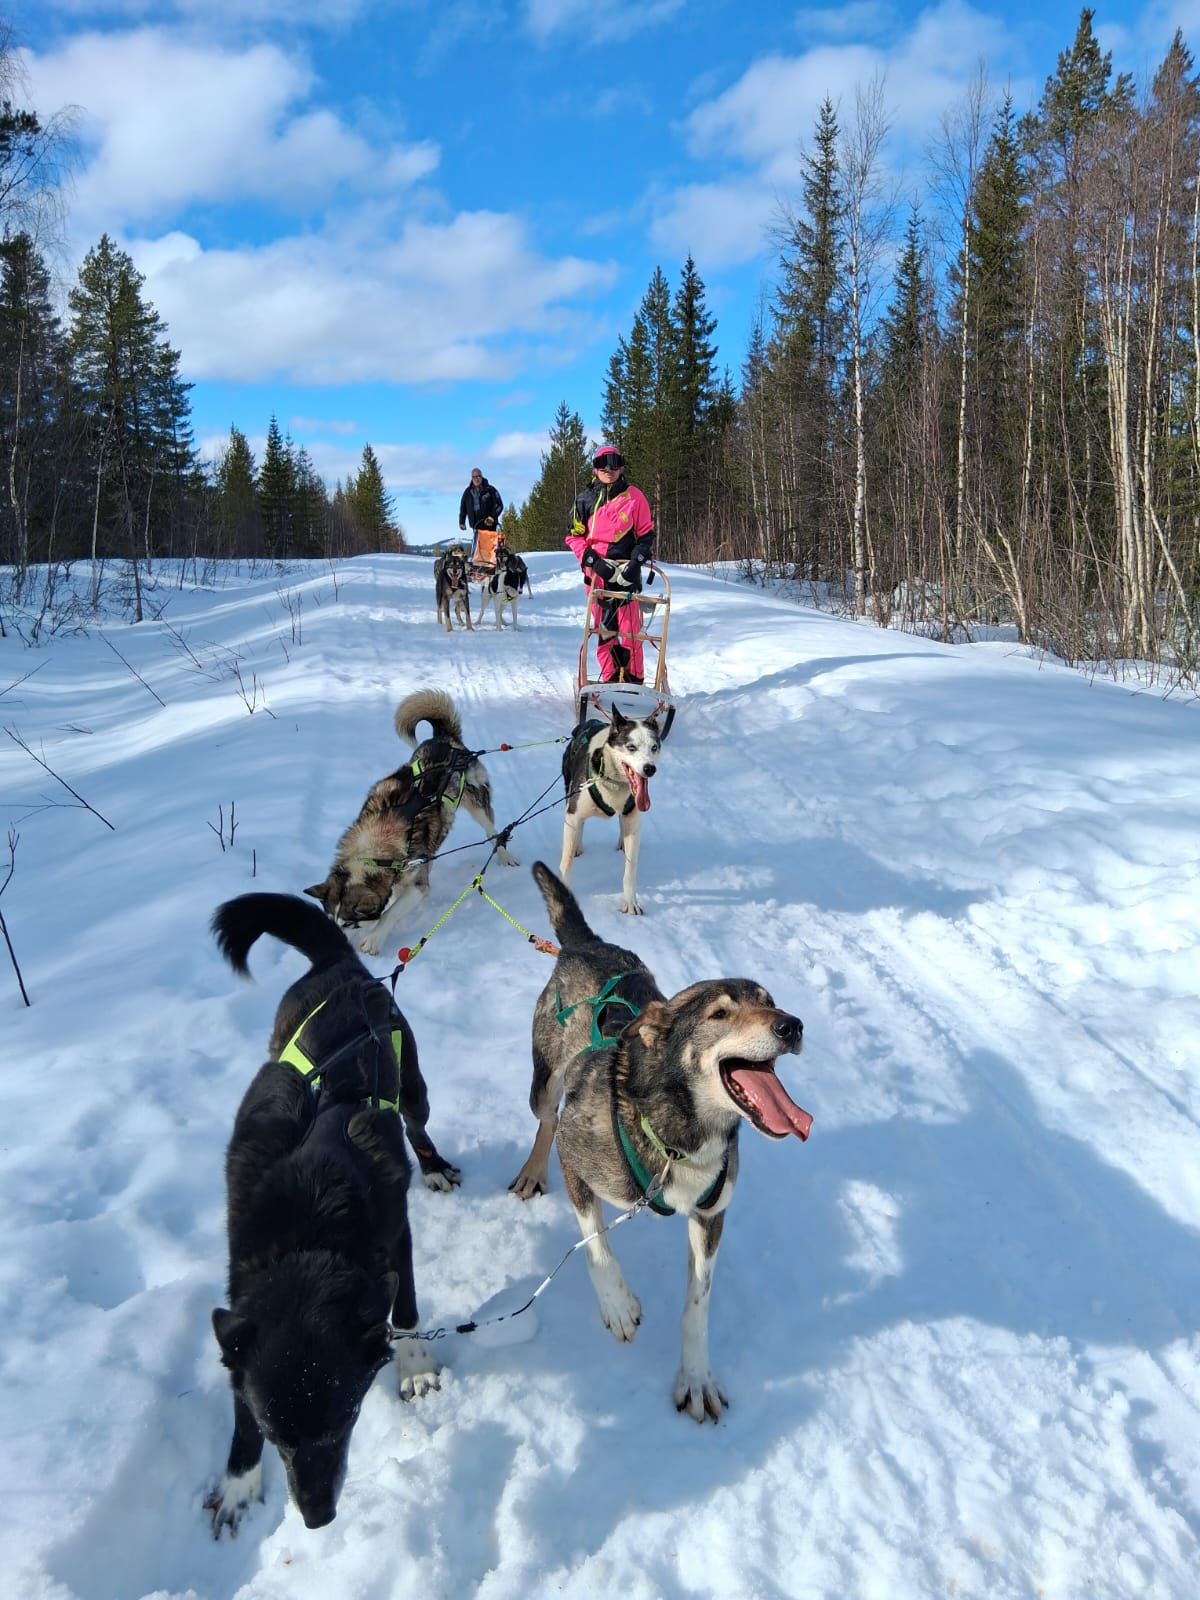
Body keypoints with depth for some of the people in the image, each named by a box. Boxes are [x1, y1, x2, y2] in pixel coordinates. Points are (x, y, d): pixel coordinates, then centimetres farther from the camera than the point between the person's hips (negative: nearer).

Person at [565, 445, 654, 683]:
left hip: (627, 573, -1)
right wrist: (593, 561, -9)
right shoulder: (586, 500, 7)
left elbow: (646, 534, 7)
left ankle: (633, 679, 1)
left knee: (630, 627, -6)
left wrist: (636, 561, -9)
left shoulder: (634, 497, 4)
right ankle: (611, 679, 8)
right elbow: (574, 536, 7)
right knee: (604, 628, 1)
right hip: (597, 573, 1)